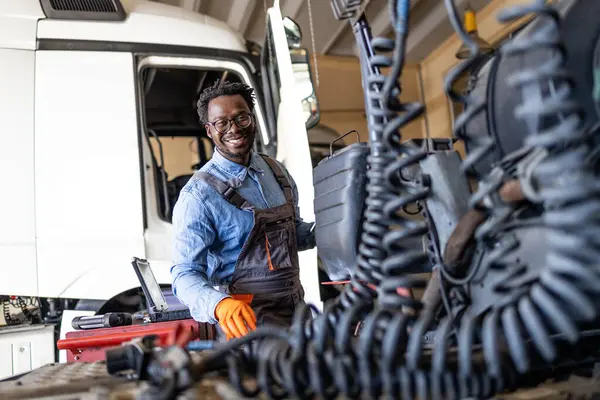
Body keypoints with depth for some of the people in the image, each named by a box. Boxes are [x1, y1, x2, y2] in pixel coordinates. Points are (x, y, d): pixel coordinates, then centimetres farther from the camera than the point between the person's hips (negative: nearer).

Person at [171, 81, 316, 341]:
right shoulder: (199, 195, -12)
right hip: (247, 319, -6)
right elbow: (185, 273, -14)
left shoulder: (276, 172, 8)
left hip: (295, 308, 7)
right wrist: (220, 304, -34)